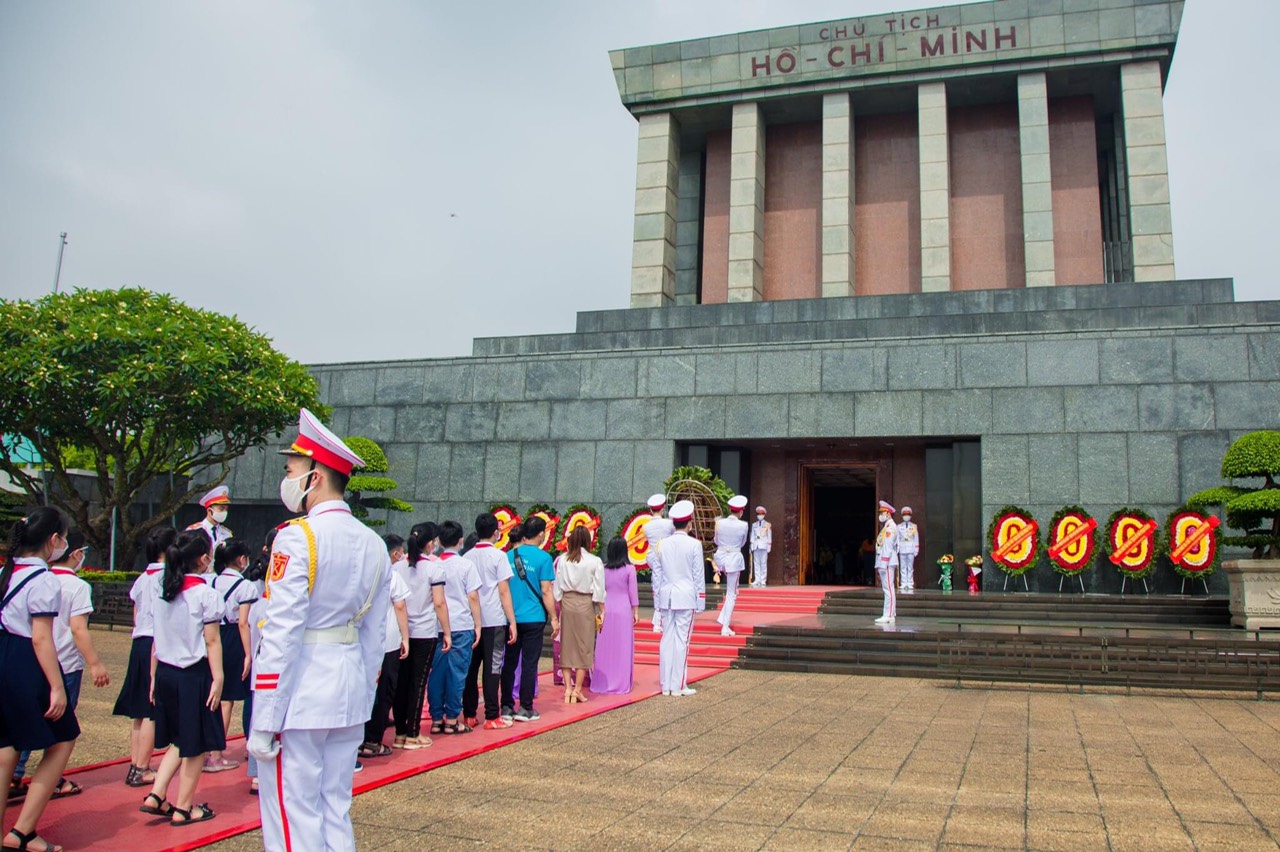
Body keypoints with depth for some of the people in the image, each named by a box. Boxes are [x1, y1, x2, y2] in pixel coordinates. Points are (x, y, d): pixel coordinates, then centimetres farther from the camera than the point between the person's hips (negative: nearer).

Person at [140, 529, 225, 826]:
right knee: (197, 744, 7)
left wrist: (154, 676, 16)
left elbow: (157, 639, 9)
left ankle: (156, 796, 15)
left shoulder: (163, 592, 6)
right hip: (195, 675, -7)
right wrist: (217, 679, -9)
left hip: (166, 673, 7)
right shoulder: (206, 594, -13)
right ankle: (184, 808, 14)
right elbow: (212, 641, -12)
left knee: (179, 741, 21)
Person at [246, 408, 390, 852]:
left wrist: (263, 724, -13)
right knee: (336, 813, 16)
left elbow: (282, 634, -17)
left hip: (299, 697, -7)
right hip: (349, 692, 7)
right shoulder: (373, 544, 9)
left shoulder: (297, 537, -13)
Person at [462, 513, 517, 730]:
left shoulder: (467, 556, 7)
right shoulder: (498, 556, -6)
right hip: (494, 621, -4)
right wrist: (512, 622, -4)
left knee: (471, 667, 9)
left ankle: (469, 715, 13)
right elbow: (504, 592, -8)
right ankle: (492, 717, 3)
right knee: (492, 668, 0)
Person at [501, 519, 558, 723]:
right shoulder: (543, 557, -9)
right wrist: (554, 618, -2)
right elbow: (546, 592, -9)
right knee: (529, 663, 3)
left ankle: (507, 706, 14)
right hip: (533, 618, -4)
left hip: (511, 617, 4)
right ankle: (525, 708, 6)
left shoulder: (509, 556, 5)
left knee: (509, 662, 11)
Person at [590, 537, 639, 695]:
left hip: (606, 609, 3)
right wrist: (636, 611, 6)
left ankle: (602, 682, 15)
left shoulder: (603, 569, 2)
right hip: (623, 610, -3)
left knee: (605, 647, 9)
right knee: (622, 647, 4)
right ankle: (621, 683, 7)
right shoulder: (629, 569, -6)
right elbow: (633, 591, -3)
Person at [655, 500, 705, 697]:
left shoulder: (663, 544, 4)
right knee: (682, 640, -1)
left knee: (667, 639, 8)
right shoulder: (694, 544, -6)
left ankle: (666, 685, 12)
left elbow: (656, 574, 8)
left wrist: (657, 597, 16)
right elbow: (698, 575, -3)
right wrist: (700, 601, 4)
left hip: (667, 596, 4)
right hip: (686, 596, -4)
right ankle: (678, 686, 2)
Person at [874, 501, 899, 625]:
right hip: (883, 563, 10)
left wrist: (883, 564, -21)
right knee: (887, 589, 10)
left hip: (887, 563, -10)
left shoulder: (890, 527, -10)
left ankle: (888, 616, -10)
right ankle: (891, 615, 13)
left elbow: (888, 547, -18)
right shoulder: (885, 527, 20)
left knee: (888, 589, -9)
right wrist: (879, 565, 18)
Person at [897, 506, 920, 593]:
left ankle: (910, 585, 1)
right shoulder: (899, 527, 8)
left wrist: (916, 550, 2)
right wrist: (896, 549, 2)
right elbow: (897, 538, 8)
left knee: (910, 567, -1)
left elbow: (916, 539, 7)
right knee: (903, 568, 0)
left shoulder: (914, 527, 7)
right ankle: (903, 585, 1)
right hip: (902, 550, 1)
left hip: (911, 550, -1)